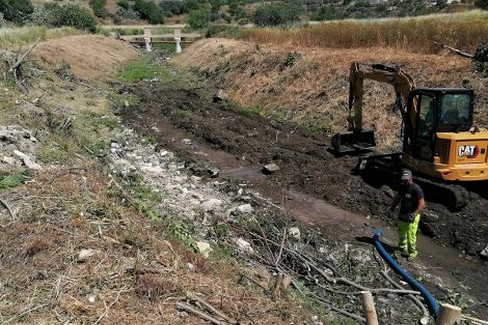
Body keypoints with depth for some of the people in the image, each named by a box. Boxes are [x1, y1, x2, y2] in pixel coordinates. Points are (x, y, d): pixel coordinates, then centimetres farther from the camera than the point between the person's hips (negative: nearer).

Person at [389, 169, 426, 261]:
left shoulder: (417, 189, -20)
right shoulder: (403, 187, 4)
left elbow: (422, 204, -23)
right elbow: (398, 197, 20)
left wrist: (414, 214, -31)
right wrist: (393, 206, 5)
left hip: (412, 216, -8)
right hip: (402, 215, 8)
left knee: (411, 236, -3)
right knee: (401, 233, 20)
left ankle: (412, 253, 14)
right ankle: (402, 249, 38)